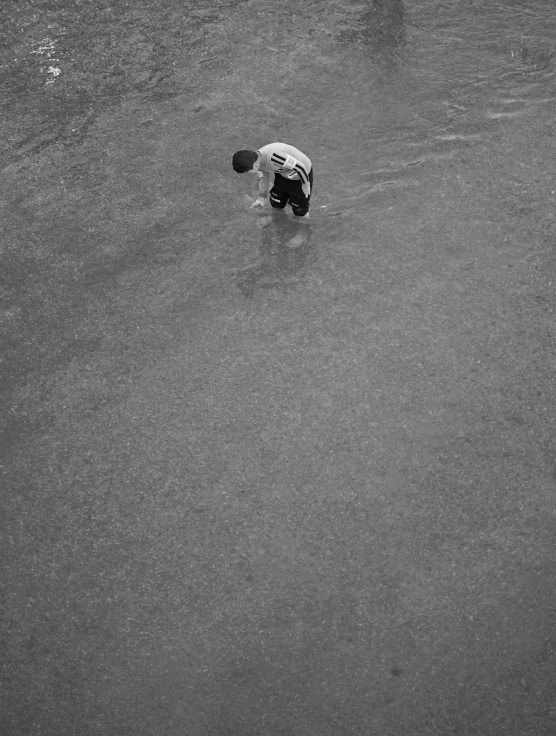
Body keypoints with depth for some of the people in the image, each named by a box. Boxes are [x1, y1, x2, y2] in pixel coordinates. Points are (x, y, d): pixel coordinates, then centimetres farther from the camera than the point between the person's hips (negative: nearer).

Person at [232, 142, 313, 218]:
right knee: (276, 204, 16)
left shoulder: (273, 157, -44)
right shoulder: (257, 159, -16)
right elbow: (263, 178, 5)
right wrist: (261, 199, 5)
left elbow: (300, 167, -34)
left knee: (300, 211, 5)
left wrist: (306, 187, -20)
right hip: (283, 173, 7)